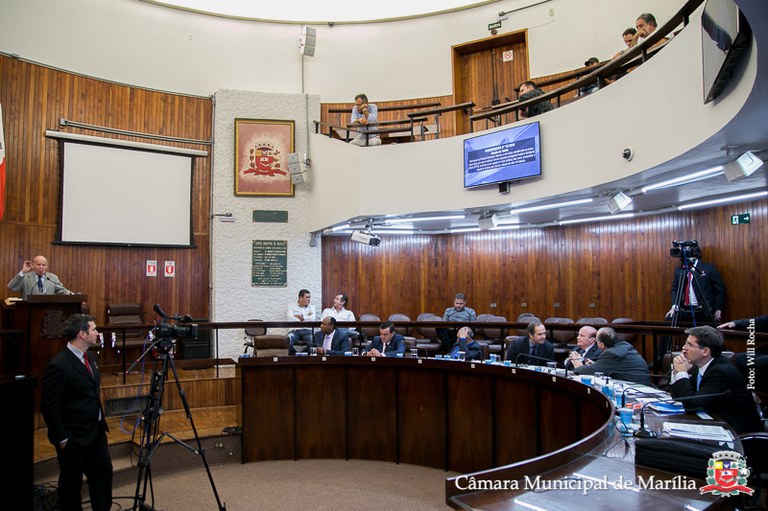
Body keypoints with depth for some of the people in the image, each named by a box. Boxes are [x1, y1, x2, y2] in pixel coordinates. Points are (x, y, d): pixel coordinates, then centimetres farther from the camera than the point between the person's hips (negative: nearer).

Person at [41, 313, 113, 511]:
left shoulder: (88, 357, 5)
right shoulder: (58, 366, -22)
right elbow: (49, 406, -19)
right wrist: (62, 438, -15)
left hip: (96, 431, 8)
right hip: (73, 438, -8)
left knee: (104, 472, 16)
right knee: (72, 481, 10)